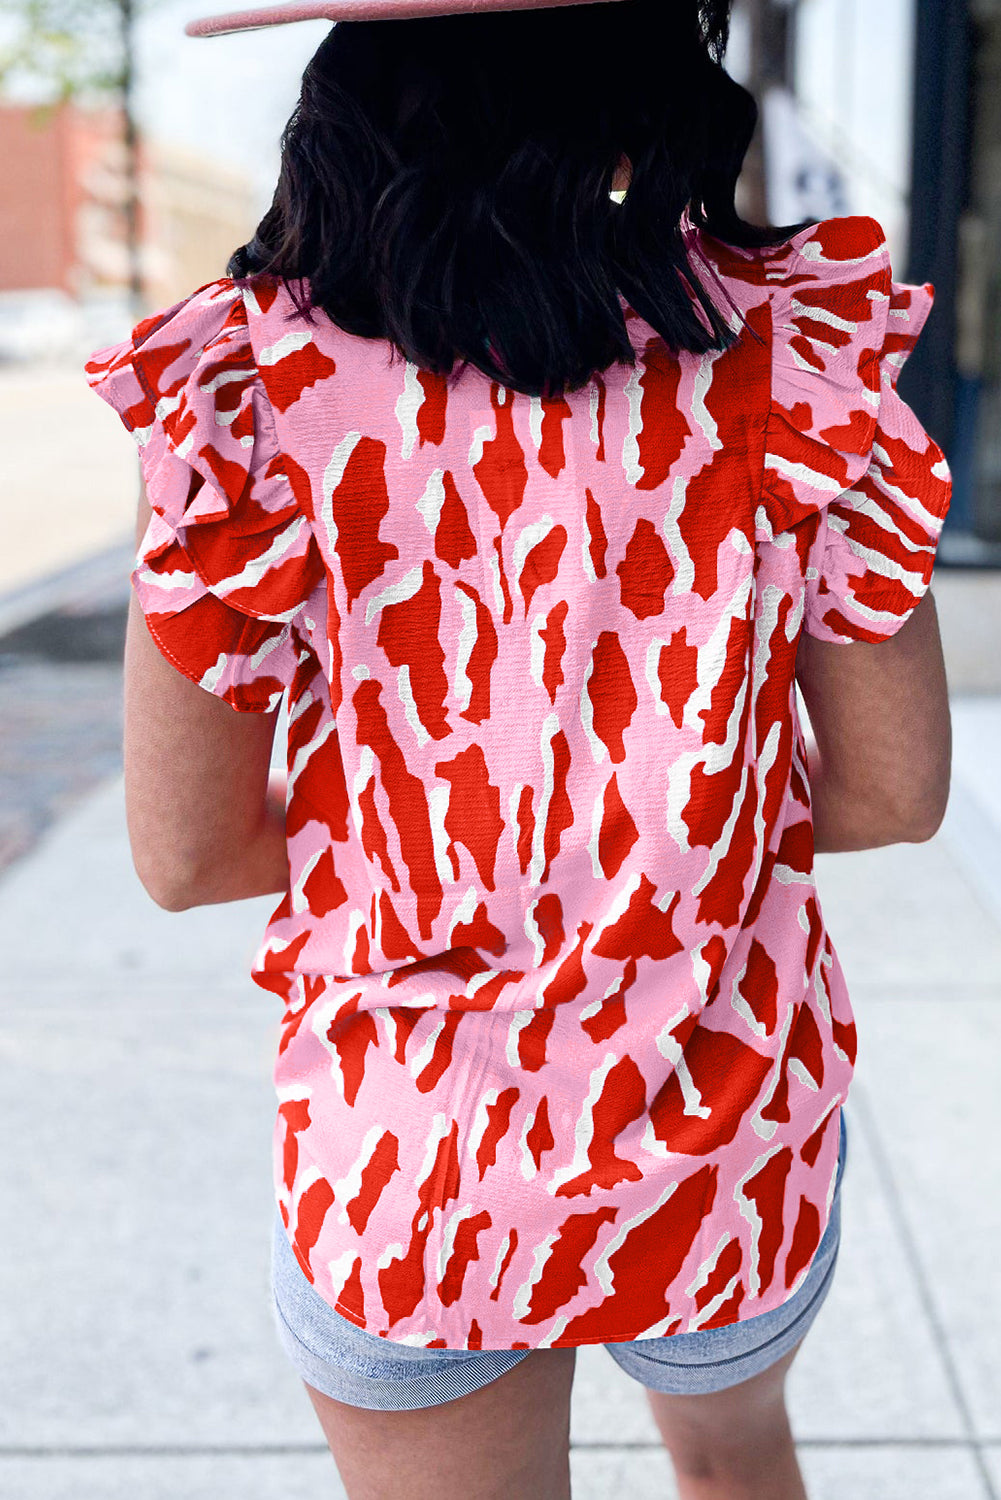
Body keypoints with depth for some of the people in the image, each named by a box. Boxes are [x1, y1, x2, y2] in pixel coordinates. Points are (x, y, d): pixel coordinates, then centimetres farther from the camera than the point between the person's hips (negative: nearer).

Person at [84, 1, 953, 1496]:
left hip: (405, 1159, -1)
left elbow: (186, 853, -10)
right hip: (730, 1147, 2)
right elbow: (895, 790, -7)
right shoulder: (793, 349, -13)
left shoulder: (245, 383, -15)